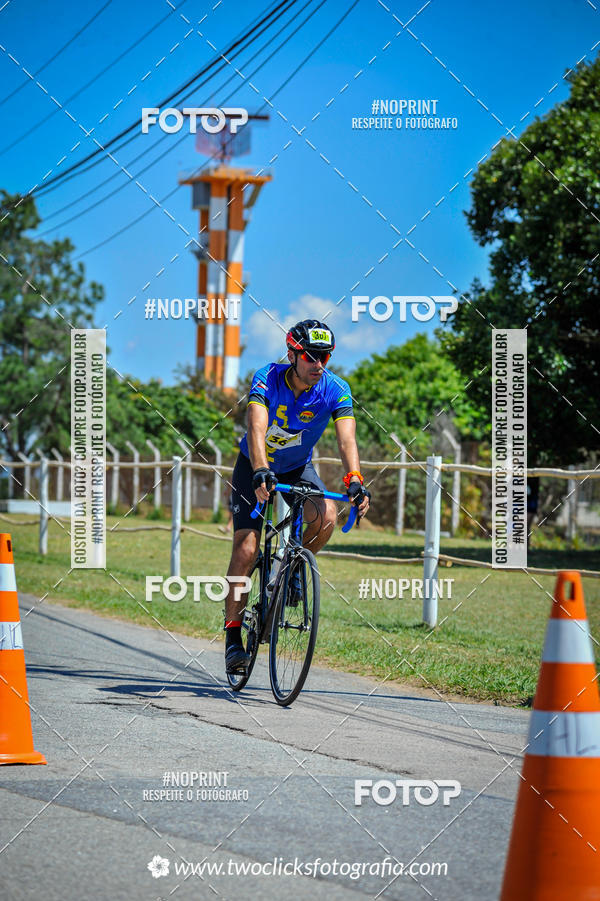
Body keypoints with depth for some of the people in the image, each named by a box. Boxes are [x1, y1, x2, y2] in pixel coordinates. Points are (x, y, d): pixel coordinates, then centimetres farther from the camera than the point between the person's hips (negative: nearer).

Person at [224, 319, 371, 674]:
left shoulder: (336, 390, -21)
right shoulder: (267, 379, -27)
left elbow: (347, 440, -32)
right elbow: (257, 429, -41)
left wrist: (355, 481, -50)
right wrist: (261, 473, -57)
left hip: (298, 469, 2)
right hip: (255, 468, -2)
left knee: (327, 516, -28)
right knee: (246, 549, -14)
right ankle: (233, 635, -4)